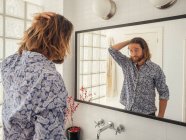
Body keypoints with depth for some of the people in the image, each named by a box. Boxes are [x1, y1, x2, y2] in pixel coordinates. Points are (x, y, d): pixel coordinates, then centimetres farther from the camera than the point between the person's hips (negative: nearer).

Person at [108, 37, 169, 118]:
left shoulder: (155, 69, -10)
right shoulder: (127, 64, 0)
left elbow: (164, 94, -6)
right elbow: (112, 50, -2)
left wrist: (160, 116, -8)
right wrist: (128, 41, -4)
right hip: (128, 111, 3)